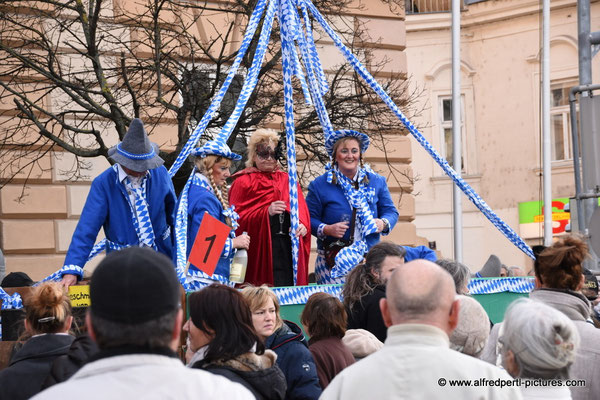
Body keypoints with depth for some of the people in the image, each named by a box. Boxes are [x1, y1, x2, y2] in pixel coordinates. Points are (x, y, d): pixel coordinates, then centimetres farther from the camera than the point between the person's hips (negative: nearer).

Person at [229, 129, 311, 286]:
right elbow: (235, 217, -4)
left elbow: (302, 209, 17)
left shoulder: (287, 180, 20)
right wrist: (266, 212, -17)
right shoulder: (243, 182, 5)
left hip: (289, 248, 4)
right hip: (260, 248, -4)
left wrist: (303, 225, -6)